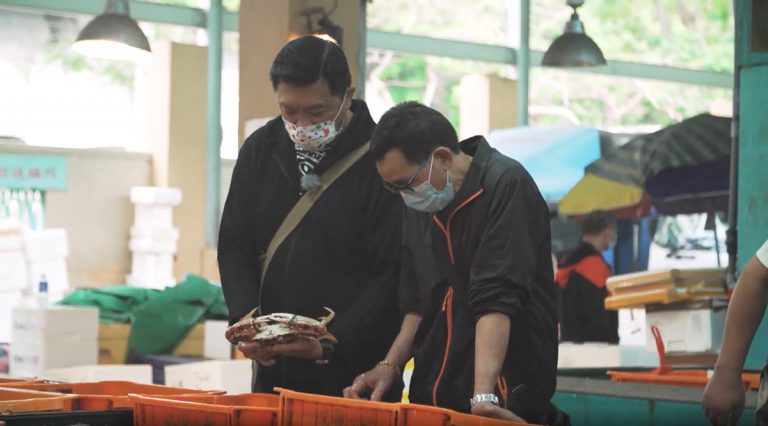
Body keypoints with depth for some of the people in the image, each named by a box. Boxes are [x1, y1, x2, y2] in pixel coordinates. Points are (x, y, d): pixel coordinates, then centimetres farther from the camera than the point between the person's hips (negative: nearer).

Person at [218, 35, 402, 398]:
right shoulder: (259, 150, 7)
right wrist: (245, 320, -7)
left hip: (357, 368, -5)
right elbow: (234, 247, 10)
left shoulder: (380, 159, -11)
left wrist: (333, 343, -22)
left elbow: (393, 272, -14)